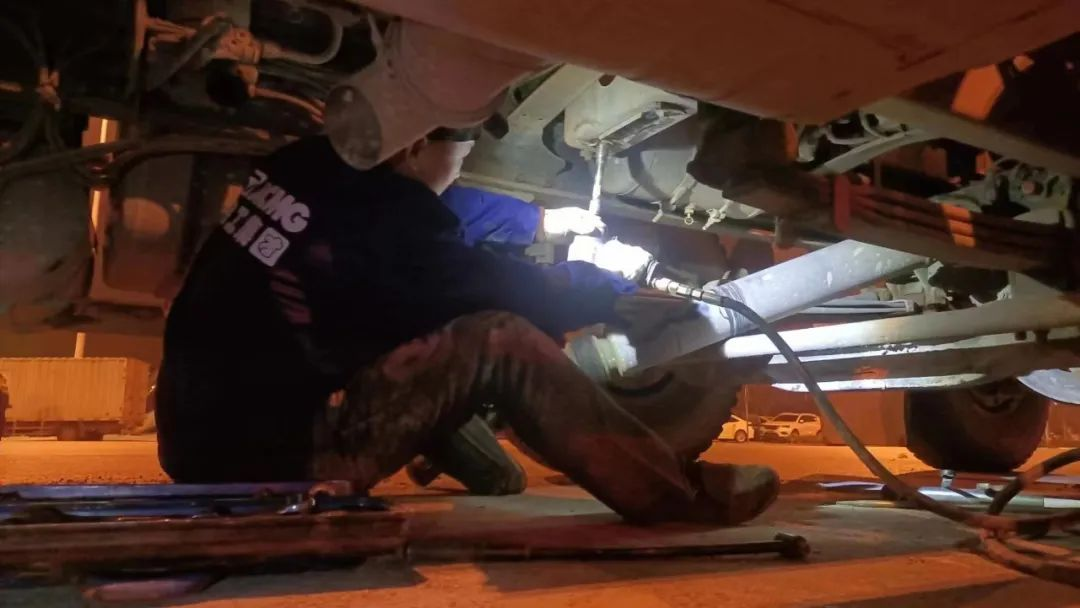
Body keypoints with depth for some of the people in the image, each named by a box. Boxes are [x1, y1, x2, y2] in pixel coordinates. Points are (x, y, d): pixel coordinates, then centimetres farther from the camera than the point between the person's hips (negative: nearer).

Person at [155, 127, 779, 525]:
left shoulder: (316, 165, 6)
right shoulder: (378, 212, -17)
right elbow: (510, 292, -8)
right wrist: (621, 292, 8)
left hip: (208, 433, 9)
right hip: (270, 454, -9)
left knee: (408, 316, 17)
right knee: (500, 340, -18)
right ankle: (679, 491, -9)